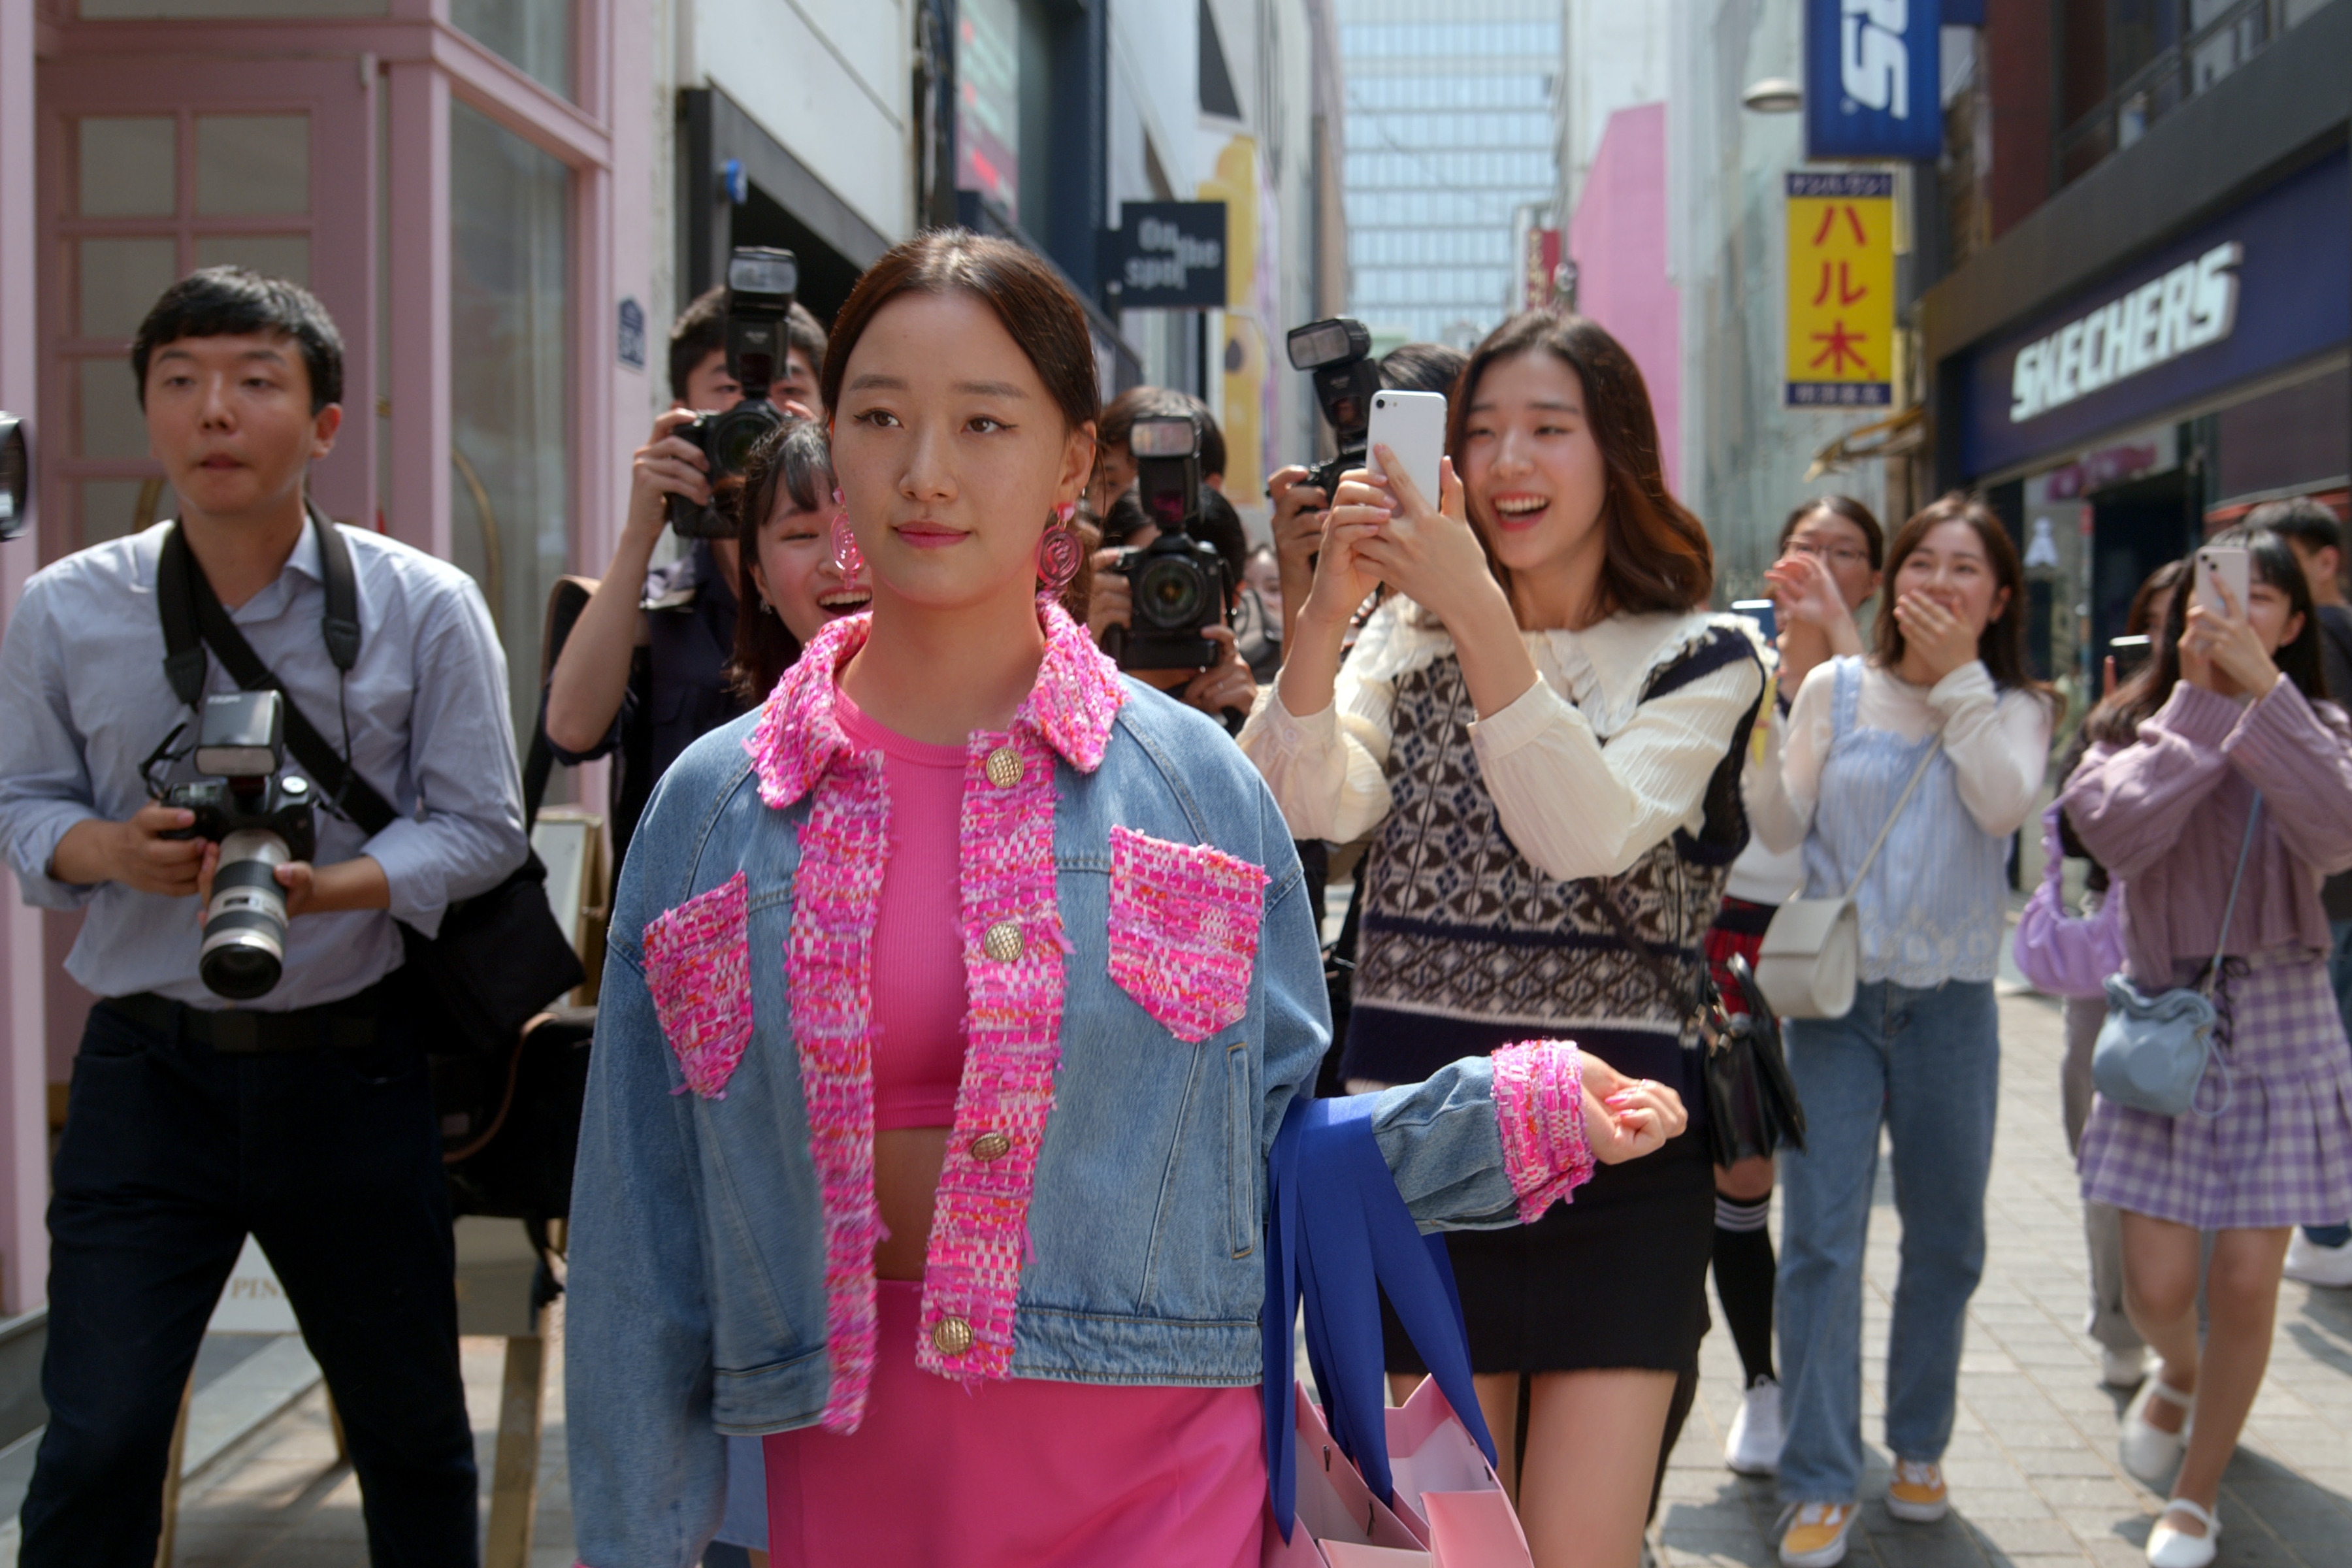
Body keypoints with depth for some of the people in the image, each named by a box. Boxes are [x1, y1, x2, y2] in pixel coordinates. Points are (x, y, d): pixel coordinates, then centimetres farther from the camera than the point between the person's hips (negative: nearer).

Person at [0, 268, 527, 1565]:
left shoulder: (425, 608, -5)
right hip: (147, 1068, 0)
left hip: (353, 1069, 0)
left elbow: (479, 827, -4)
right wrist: (111, 851, -14)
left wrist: (328, 889, -22)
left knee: (411, 1429, 13)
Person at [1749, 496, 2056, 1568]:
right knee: (1819, 1241, -6)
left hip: (1950, 1005, 2)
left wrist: (1958, 675, -15)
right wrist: (1755, 719, -17)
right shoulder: (1834, 690, 2)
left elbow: (2003, 805, -17)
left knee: (1945, 1240, 12)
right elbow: (1778, 830, -3)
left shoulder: (2016, 709, 4)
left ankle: (1918, 1447, 31)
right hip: (1834, 997, -1)